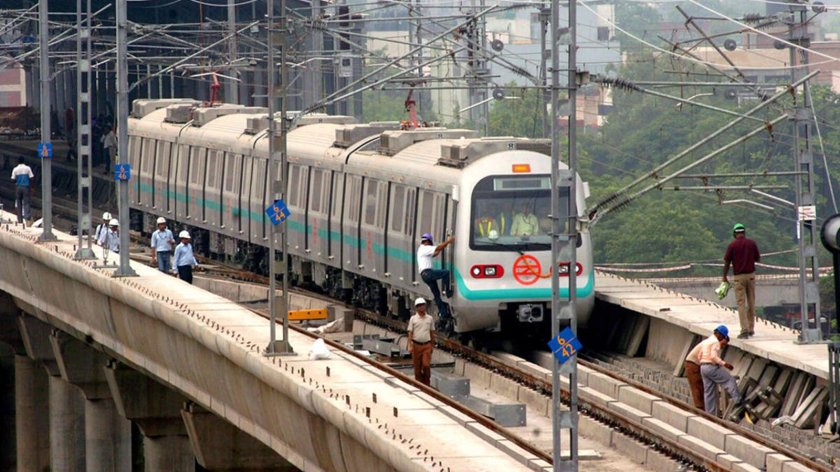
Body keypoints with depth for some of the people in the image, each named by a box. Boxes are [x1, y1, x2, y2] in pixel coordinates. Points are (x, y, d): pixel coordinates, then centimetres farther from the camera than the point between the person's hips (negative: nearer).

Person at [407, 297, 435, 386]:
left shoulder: (429, 318, 6)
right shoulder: (413, 319, 1)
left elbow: (432, 332, 13)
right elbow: (410, 333, -1)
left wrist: (432, 345, 13)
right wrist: (410, 346, -10)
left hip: (427, 345, 1)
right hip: (416, 345, -1)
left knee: (426, 365, -10)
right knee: (417, 367, 4)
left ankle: (426, 384, 1)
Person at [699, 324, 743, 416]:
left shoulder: (705, 341, 18)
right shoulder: (715, 342, -11)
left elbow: (699, 356, 19)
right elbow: (713, 356, -22)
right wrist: (724, 364, -22)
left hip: (703, 367, 9)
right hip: (712, 367, -9)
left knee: (709, 392, 9)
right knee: (730, 381, -2)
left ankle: (710, 414, 10)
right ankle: (737, 400, -9)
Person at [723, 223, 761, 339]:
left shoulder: (732, 245, -7)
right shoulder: (752, 243, -1)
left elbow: (727, 263, -5)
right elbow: (758, 259, 8)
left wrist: (724, 277, 5)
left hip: (738, 277, -3)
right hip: (751, 275, 3)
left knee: (741, 303, -2)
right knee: (751, 302, 13)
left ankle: (744, 330, -10)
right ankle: (751, 329, 19)